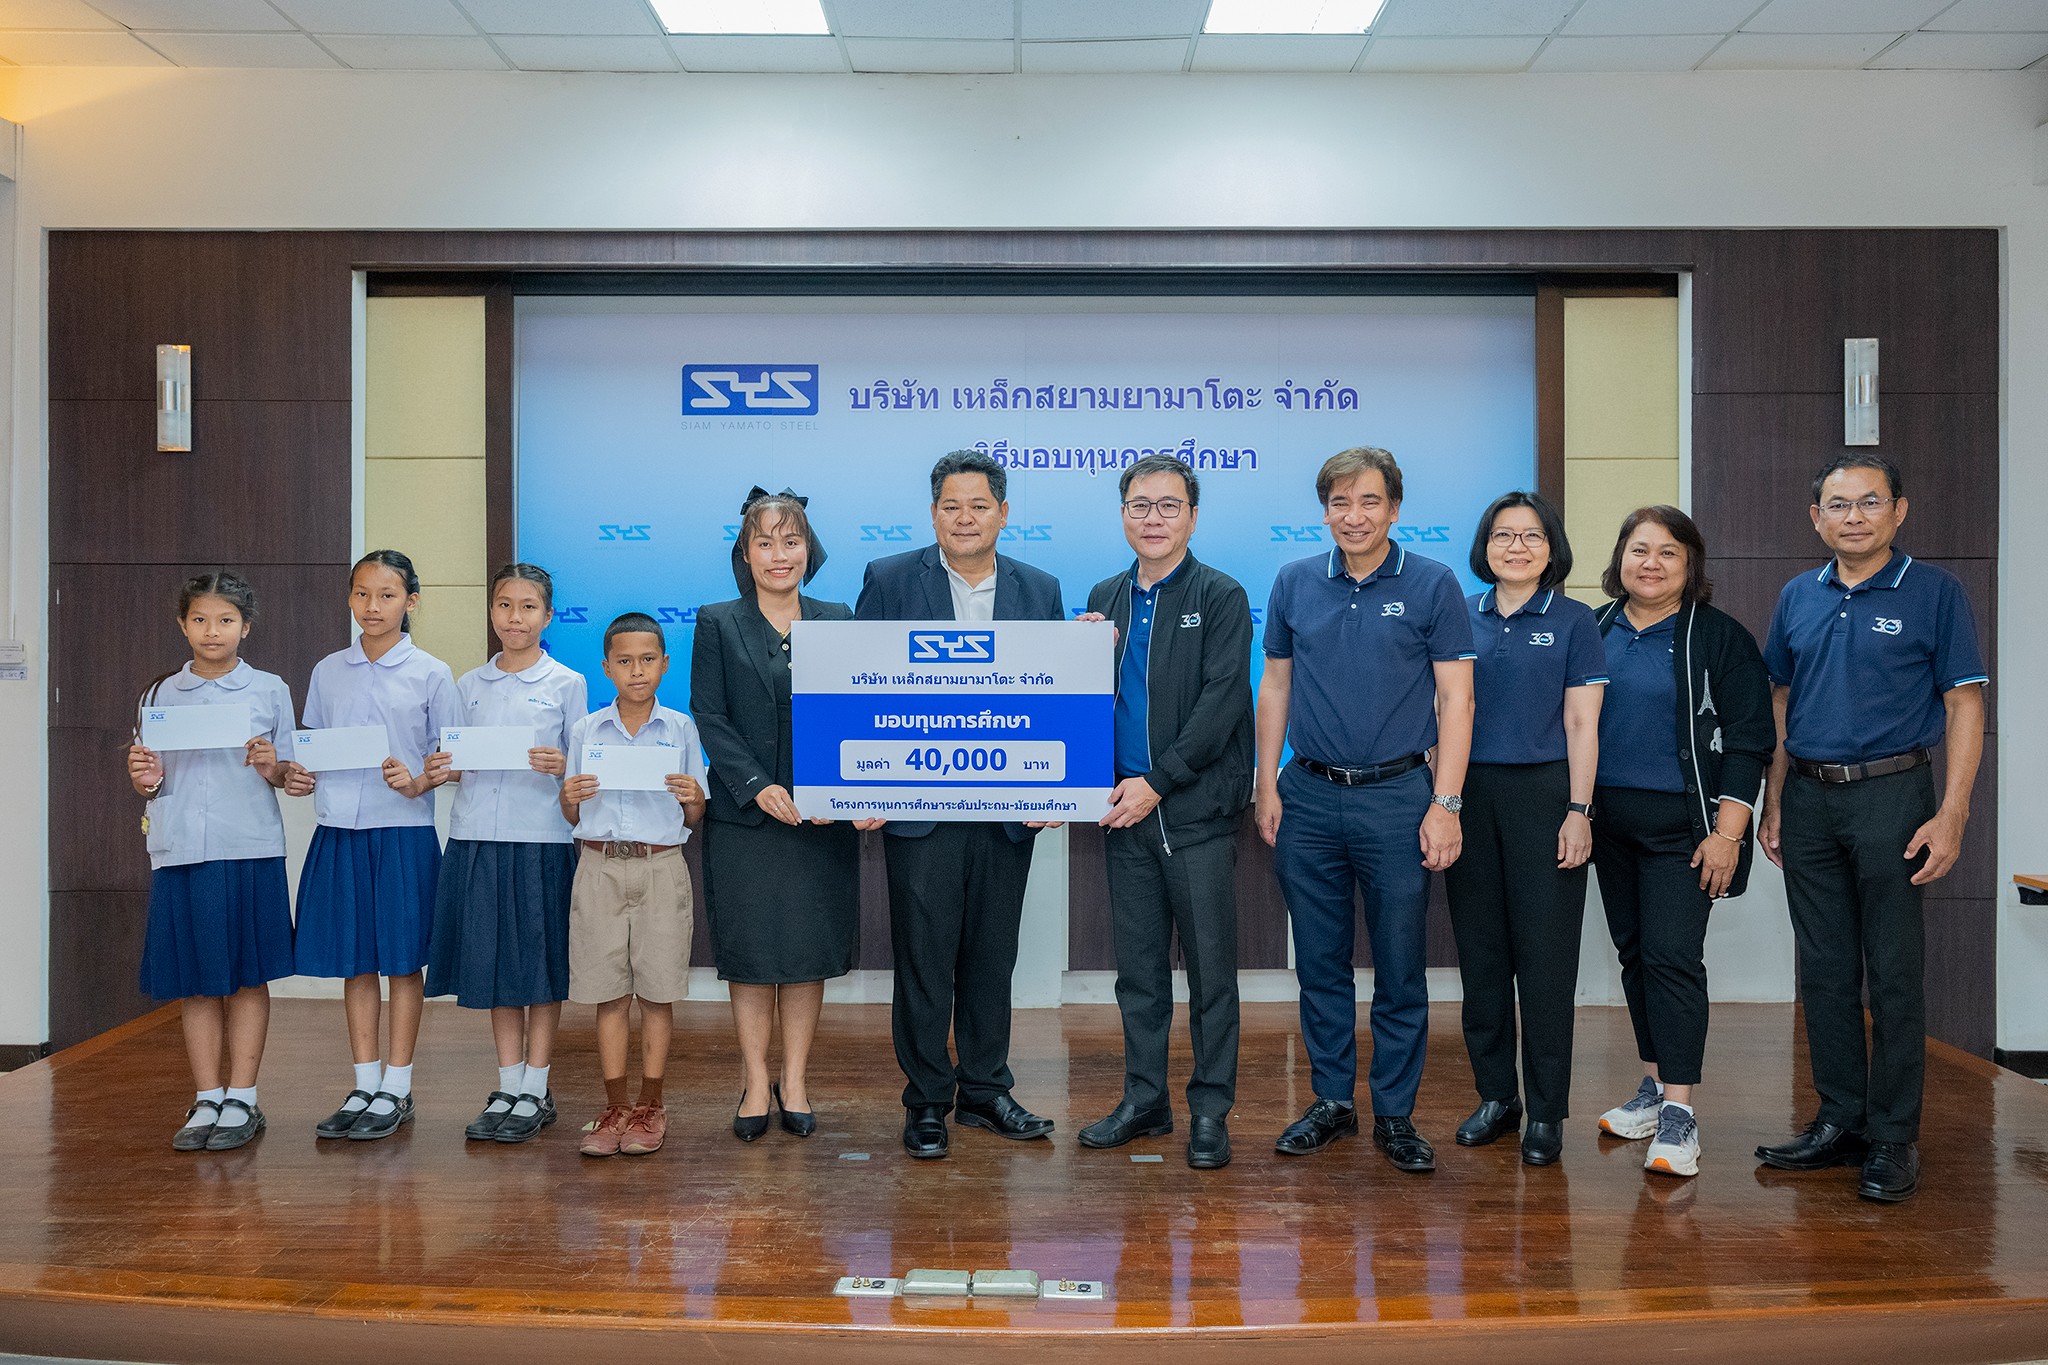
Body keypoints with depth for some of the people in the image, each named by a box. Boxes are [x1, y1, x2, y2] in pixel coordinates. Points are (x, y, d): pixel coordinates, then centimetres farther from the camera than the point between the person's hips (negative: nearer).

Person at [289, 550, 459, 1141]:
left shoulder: (430, 674, -1)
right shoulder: (328, 672, 9)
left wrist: (419, 783, -18)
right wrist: (298, 775, -4)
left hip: (404, 831, -3)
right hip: (339, 829, 4)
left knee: (403, 959, 3)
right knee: (355, 961, 9)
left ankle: (396, 1089, 13)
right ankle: (364, 1086, 19)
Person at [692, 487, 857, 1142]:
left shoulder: (837, 621, 8)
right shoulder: (717, 623, 4)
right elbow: (709, 718, -3)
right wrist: (758, 786, -14)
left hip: (822, 818, 1)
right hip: (742, 818, -1)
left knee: (809, 953, 5)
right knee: (750, 955, 4)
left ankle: (795, 1082, 17)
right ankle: (755, 1084, 15)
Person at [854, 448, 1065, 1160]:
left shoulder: (1041, 590, 8)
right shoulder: (888, 581, 1)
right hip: (920, 808, -2)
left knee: (992, 958, 12)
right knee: (923, 961, 3)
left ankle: (985, 1089, 26)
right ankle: (927, 1101, 16)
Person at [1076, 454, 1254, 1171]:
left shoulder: (1221, 597, -3)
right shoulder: (1105, 597, 13)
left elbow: (1223, 701, -12)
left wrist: (1156, 780, -16)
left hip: (1197, 811, -5)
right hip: (1125, 813, 5)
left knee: (1210, 968, 1)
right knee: (1137, 968, 12)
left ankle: (1210, 1110, 12)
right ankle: (1144, 1099, 23)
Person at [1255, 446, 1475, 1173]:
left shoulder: (1432, 585, -2)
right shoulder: (1294, 583, 6)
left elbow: (1456, 699, -3)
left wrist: (1445, 804, -10)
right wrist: (1266, 785, 6)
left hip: (1397, 796, -3)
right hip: (1309, 797, 3)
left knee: (1400, 968, 3)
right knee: (1320, 962, 10)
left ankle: (1395, 1114, 16)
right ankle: (1331, 1100, 23)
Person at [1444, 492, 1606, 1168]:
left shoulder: (1573, 620, 2)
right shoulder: (1461, 616, 9)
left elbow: (1582, 724, -1)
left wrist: (1578, 811, -9)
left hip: (1543, 791, -3)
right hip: (1469, 794, 3)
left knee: (1545, 954, -1)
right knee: (1481, 950, 7)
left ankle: (1546, 1111, 8)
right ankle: (1495, 1096, 19)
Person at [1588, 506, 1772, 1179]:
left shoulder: (1720, 638, -4)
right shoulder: (1593, 632, 9)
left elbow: (1748, 741, -7)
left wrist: (1727, 831, -14)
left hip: (1682, 825, -5)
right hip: (1608, 818, 5)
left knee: (1672, 956, -10)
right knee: (1633, 952, 11)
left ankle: (1679, 1112, -8)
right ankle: (1655, 1084, 23)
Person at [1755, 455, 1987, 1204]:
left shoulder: (1933, 592, -3)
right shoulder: (1797, 598, 10)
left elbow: (1964, 707, -5)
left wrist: (1951, 814, -13)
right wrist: (1772, 803, 10)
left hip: (1890, 792, -4)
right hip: (1809, 798, 5)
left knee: (1895, 973, -1)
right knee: (1824, 971, 9)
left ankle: (1894, 1139, 8)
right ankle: (1839, 1121, 20)